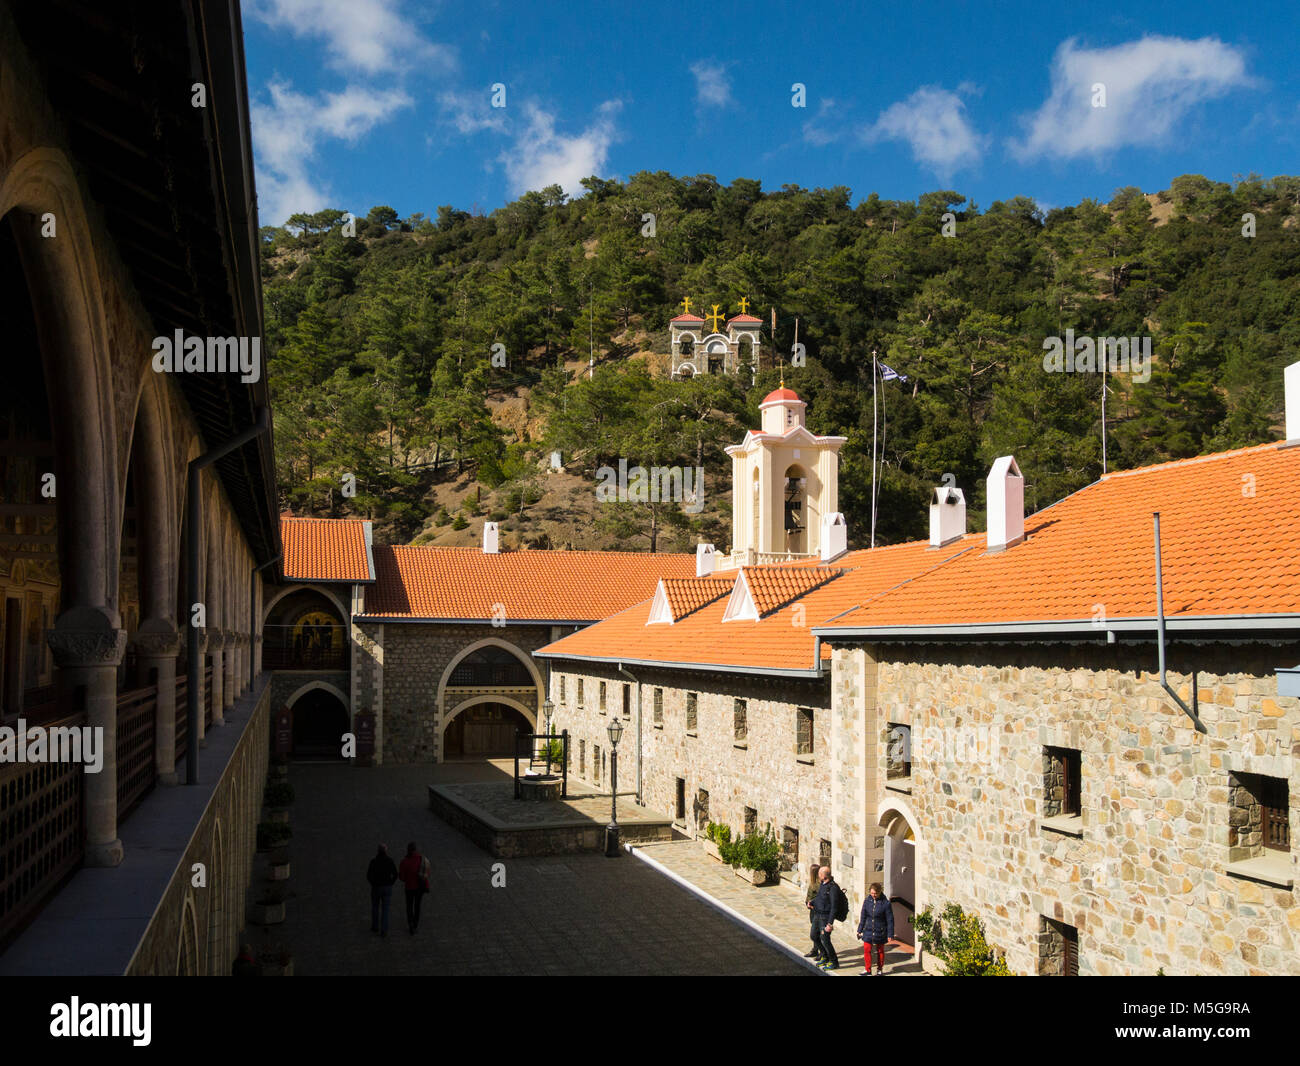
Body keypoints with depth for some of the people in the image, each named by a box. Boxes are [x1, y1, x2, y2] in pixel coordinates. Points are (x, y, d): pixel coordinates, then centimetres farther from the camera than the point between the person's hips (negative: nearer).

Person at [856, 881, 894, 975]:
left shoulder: (886, 903, -13)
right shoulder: (867, 901, -2)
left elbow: (890, 920, -7)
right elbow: (863, 917, 7)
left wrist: (890, 934, -7)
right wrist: (859, 930, 9)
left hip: (880, 932, -3)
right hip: (869, 930, 3)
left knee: (880, 951, 12)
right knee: (866, 949, -3)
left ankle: (879, 969, 28)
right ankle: (867, 970, 8)